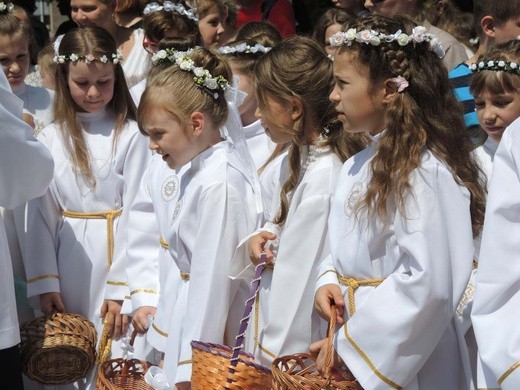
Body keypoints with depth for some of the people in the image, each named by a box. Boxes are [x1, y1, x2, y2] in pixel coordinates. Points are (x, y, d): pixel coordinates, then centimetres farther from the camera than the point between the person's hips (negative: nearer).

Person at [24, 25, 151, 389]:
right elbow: (40, 215, 3)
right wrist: (45, 283, -3)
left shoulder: (131, 136, -7)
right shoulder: (51, 138, 3)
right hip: (67, 260, 3)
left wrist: (121, 288, -12)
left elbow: (136, 215, -8)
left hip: (114, 256, -3)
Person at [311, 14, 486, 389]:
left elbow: (427, 283, -25)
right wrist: (328, 279, -3)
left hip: (402, 359, -8)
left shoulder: (422, 171, -19)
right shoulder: (358, 167, 9)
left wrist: (351, 344, -20)